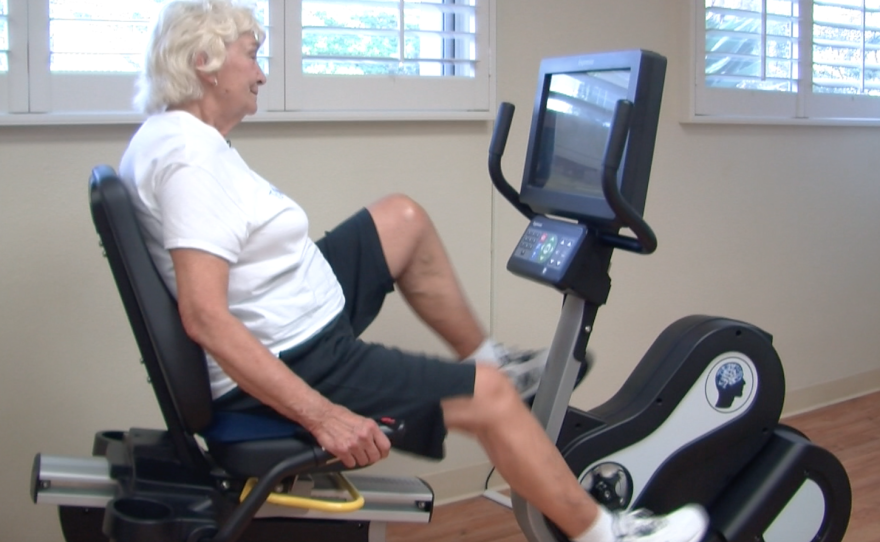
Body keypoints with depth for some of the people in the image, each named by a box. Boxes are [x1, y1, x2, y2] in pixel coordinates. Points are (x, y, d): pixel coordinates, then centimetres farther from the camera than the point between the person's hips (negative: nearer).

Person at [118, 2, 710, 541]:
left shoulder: (171, 135, 7)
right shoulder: (190, 158, -24)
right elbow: (204, 315, -32)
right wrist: (321, 416, -32)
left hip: (293, 331, 11)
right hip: (289, 366, -11)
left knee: (403, 218, 17)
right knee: (490, 397, -9)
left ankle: (486, 356, 28)